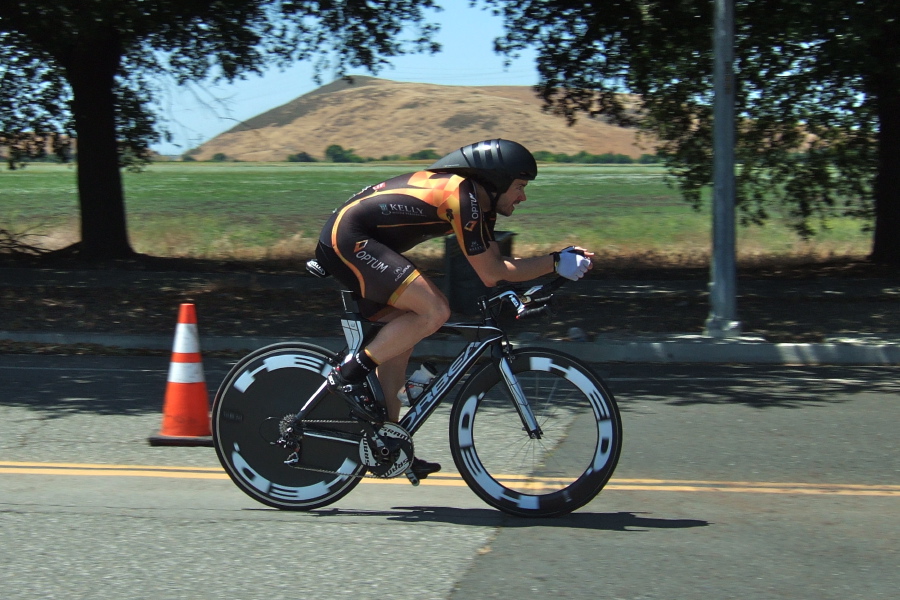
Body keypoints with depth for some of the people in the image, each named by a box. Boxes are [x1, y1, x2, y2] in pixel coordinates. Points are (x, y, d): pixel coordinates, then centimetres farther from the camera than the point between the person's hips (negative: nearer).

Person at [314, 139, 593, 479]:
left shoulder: (476, 200, 12)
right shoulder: (461, 197, -18)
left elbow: (494, 266, 12)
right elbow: (492, 274, -17)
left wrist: (559, 261, 2)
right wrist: (556, 263, -13)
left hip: (344, 241, 11)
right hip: (349, 239, -11)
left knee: (402, 332, 12)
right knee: (434, 312, -20)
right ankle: (349, 374, -11)